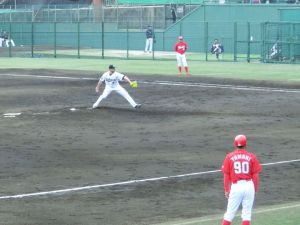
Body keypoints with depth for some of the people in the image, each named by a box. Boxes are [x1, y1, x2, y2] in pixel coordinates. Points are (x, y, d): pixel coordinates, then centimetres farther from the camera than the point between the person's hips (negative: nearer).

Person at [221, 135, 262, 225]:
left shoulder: (229, 157, -1)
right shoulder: (251, 156, 0)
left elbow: (226, 175, 0)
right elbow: (255, 175, 1)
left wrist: (226, 189, 9)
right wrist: (255, 189, 12)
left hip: (236, 186, 0)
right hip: (249, 186, 0)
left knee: (229, 213, 7)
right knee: (247, 213, 7)